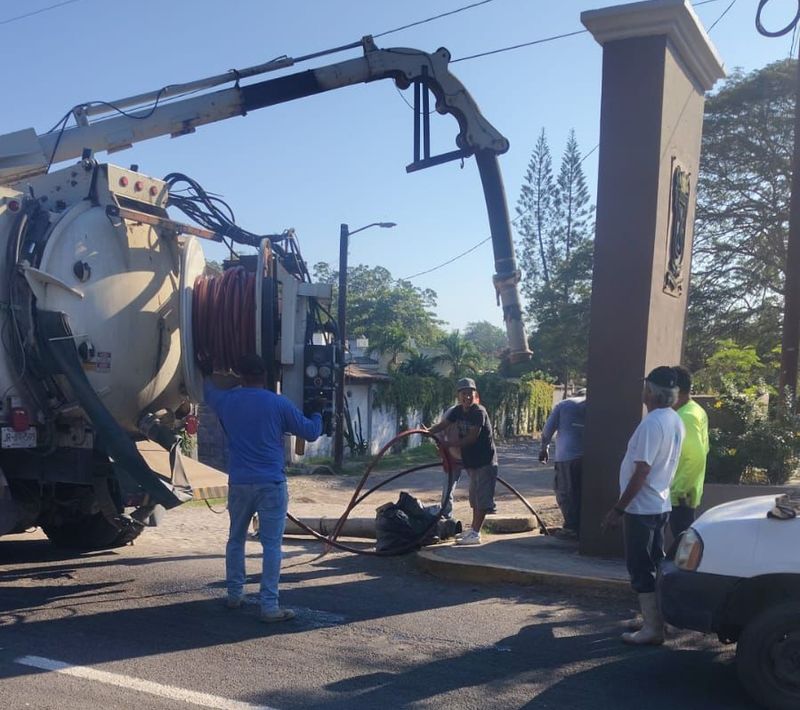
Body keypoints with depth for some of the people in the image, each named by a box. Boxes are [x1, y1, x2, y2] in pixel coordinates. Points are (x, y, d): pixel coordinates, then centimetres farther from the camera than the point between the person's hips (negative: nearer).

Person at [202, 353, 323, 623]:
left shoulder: (226, 400, 6)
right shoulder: (279, 404, -5)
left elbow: (209, 393, 31)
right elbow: (311, 432, 2)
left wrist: (205, 374, 52)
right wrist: (318, 413, 23)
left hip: (239, 483, 4)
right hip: (271, 484, -4)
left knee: (236, 539, 20)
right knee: (271, 544, -2)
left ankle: (234, 595, 28)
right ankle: (269, 606, -3)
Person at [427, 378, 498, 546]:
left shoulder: (479, 412, -19)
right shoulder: (457, 411, 4)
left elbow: (472, 437, -23)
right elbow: (442, 425, -1)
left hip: (485, 462, -8)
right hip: (472, 461, 8)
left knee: (482, 498, -5)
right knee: (475, 497, 17)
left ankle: (475, 534, -3)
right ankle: (473, 530, 27)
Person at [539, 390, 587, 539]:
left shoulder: (563, 405, 11)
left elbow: (548, 429, 6)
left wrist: (544, 448, 18)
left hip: (566, 455, -2)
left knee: (566, 493, 6)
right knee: (583, 493, 12)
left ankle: (571, 527, 4)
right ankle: (583, 527, 14)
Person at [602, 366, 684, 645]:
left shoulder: (652, 423, -22)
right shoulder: (675, 421, 7)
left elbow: (641, 472, -24)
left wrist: (618, 508, -19)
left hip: (641, 507, -9)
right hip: (660, 504, 9)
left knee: (641, 568, -1)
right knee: (654, 564, 17)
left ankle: (652, 629, 3)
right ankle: (656, 620, 25)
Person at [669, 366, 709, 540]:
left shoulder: (687, 417, -20)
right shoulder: (696, 411, 11)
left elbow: (696, 458, -26)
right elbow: (702, 449, 20)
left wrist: (679, 489, -22)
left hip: (679, 495, -10)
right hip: (684, 491, 10)